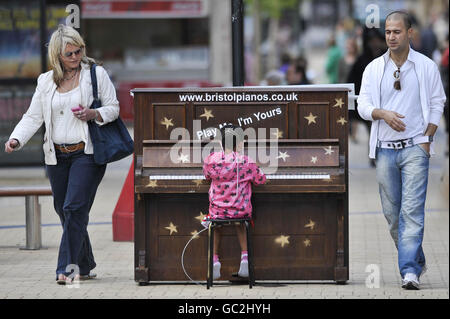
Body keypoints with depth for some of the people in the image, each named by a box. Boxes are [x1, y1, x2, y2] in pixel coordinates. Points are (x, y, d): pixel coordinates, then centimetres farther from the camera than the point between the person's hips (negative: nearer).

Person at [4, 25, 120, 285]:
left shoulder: (96, 74, 2)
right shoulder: (46, 81, 11)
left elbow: (114, 107, 3)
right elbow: (33, 117, 9)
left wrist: (94, 114, -17)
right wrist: (16, 139, -7)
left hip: (87, 153, -5)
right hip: (57, 156, 5)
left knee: (74, 208, -16)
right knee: (64, 212, 8)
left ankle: (68, 267, -15)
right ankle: (85, 267, 21)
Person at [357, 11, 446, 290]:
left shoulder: (426, 67, 3)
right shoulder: (374, 69, 7)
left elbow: (437, 104, 7)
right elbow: (363, 105, 5)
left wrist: (427, 139, -3)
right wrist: (383, 114, -16)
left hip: (415, 148, -3)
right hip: (385, 149, 3)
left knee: (412, 211, -13)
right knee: (392, 212, 6)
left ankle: (410, 271, -16)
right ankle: (417, 260, 24)